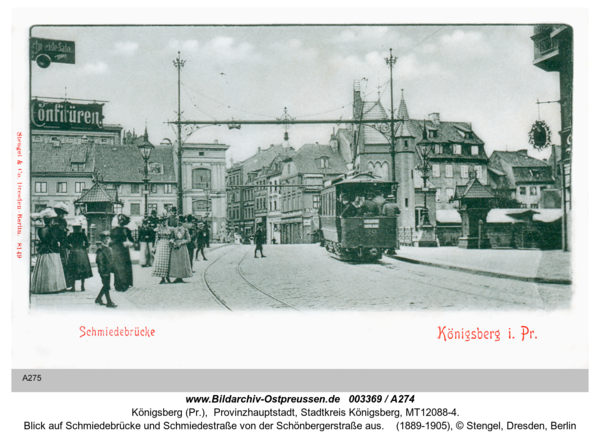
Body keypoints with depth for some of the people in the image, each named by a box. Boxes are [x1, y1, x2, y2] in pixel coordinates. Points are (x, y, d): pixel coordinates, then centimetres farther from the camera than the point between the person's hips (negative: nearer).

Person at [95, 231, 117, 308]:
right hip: (104, 270, -8)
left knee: (106, 286, 15)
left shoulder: (109, 249, 13)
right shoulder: (100, 250, -13)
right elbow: (100, 262, -16)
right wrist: (103, 271, -19)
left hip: (109, 270, 9)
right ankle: (109, 302, 0)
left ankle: (98, 299, 29)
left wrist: (113, 268, 18)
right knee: (106, 286, -4)